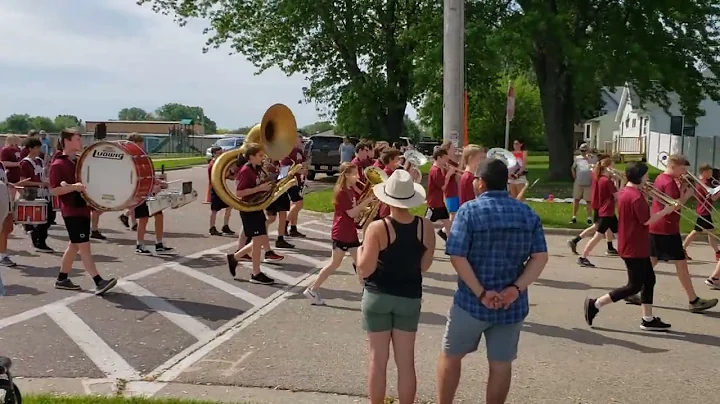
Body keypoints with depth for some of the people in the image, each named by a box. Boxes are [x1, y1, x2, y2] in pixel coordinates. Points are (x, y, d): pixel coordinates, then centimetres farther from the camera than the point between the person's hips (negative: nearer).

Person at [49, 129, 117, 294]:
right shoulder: (58, 165, -11)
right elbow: (54, 190, -16)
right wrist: (73, 186, -29)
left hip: (83, 209, 9)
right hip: (72, 211, -9)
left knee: (74, 245, 14)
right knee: (84, 246, -10)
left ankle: (62, 279, 25)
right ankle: (99, 282, -14)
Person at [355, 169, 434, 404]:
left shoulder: (377, 228, -17)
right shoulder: (425, 227, -7)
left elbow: (364, 271, -14)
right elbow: (424, 266, 1)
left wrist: (360, 250, 4)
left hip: (378, 296, -2)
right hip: (409, 298, 2)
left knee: (378, 360, 9)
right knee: (406, 361, 11)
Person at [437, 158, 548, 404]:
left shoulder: (470, 210, -10)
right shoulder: (528, 214, 2)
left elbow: (457, 257, -18)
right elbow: (540, 257, -4)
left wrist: (480, 293, -16)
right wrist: (516, 289, -11)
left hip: (471, 302, -3)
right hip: (512, 305, 3)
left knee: (450, 356, 16)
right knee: (501, 364, 13)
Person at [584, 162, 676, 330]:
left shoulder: (624, 192, 8)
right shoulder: (636, 196, -21)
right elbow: (646, 220, -21)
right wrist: (665, 211, -8)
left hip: (631, 246, 10)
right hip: (635, 248, -10)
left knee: (649, 279, 14)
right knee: (635, 285, -2)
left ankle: (648, 319, 18)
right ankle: (595, 304, -2)